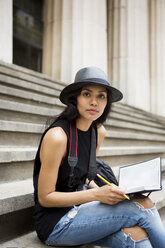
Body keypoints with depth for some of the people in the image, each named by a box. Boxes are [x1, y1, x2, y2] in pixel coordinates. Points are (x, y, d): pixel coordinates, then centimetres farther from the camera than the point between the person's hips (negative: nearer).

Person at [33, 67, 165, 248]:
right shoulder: (57, 136, -21)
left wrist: (105, 191, -2)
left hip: (76, 209, 7)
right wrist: (97, 194, -23)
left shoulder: (99, 132, 3)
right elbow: (44, 197, -16)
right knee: (143, 206, -19)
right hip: (54, 225, -6)